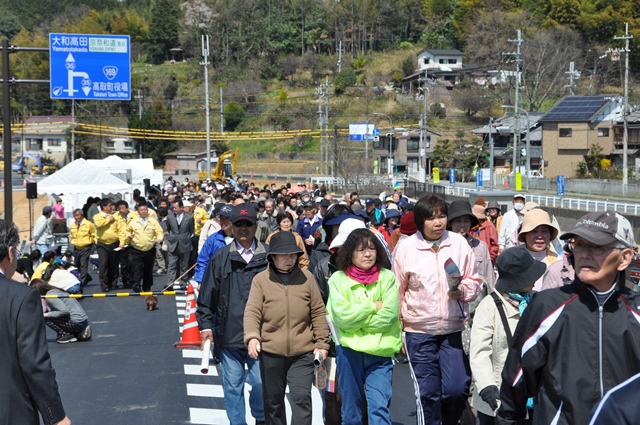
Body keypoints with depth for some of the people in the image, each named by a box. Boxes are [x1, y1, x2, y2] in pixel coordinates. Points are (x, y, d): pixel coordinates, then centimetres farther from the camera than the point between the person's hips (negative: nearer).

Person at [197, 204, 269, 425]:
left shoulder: (268, 256, 1)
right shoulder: (221, 257, 4)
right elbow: (207, 296, 7)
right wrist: (205, 325, 4)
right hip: (229, 334, 1)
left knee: (260, 382, 1)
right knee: (232, 386, 7)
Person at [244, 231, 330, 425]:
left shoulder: (306, 278, 3)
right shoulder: (261, 280, 0)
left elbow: (318, 313, 6)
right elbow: (252, 312, -8)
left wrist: (322, 343, 2)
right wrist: (252, 336, -26)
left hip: (303, 353, 0)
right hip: (270, 352, 1)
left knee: (301, 399, -7)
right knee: (273, 401, 14)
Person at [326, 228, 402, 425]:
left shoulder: (387, 278, 2)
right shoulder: (338, 279, 2)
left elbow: (388, 316, -9)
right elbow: (342, 316, -10)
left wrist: (355, 318, -8)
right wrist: (373, 306, -6)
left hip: (380, 352, -1)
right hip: (349, 351, 1)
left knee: (379, 407, -9)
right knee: (351, 408, 12)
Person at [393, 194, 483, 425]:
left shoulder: (459, 243, 0)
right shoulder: (405, 247, -3)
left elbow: (474, 280, 9)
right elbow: (397, 291, 4)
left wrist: (462, 291, -13)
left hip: (454, 328, 1)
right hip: (419, 331, -1)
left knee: (457, 389, 0)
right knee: (427, 391, 3)